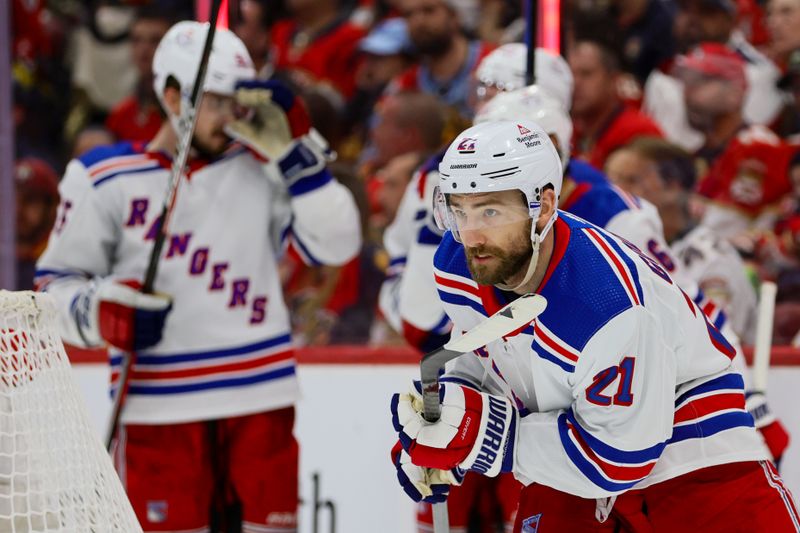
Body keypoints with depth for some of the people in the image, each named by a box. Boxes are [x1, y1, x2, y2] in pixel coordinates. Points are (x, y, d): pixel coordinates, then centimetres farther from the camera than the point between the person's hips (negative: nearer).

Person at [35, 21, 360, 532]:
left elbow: (335, 244, -1)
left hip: (261, 399, 2)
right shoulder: (104, 178, 2)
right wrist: (102, 310, -15)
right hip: (157, 407, -2)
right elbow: (56, 281, 6)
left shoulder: (262, 168, 7)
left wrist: (295, 147, -8)